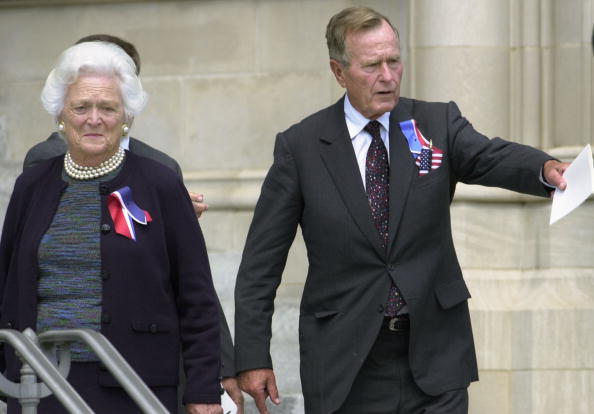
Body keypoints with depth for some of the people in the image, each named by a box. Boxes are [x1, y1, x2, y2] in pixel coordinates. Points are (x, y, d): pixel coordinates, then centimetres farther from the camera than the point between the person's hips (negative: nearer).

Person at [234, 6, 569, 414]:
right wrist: (253, 358, -6)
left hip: (434, 356, 1)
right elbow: (262, 261, 1)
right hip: (345, 365, -1)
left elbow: (492, 157, -16)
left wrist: (545, 168, -40)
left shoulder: (438, 123, 4)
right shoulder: (300, 146, 0)